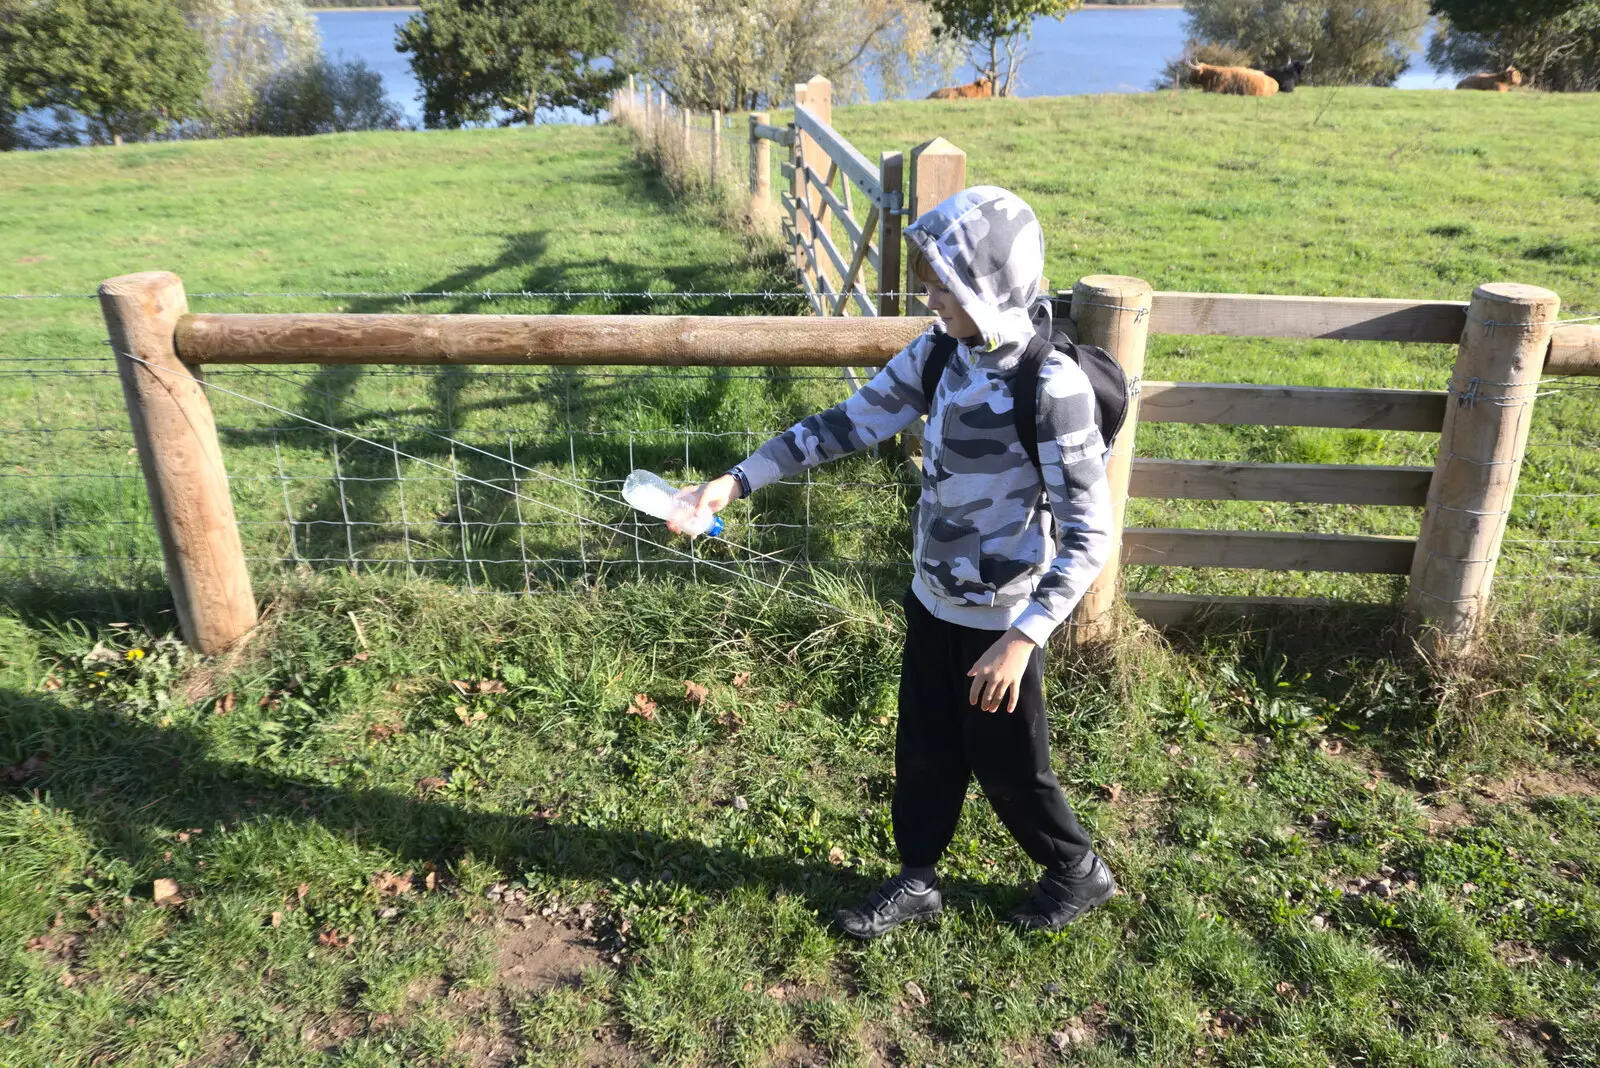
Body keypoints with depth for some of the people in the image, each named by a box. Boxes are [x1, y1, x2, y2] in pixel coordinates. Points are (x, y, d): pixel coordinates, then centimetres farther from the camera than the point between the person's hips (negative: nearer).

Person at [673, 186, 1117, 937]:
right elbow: (850, 423, 0)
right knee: (923, 752, 19)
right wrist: (736, 482, -4)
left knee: (1008, 768, 13)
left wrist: (1023, 638, -27)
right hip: (932, 600, 6)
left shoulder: (1052, 386, -25)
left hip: (1000, 622, -6)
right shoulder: (940, 352, -5)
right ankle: (916, 882, 41)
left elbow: (1089, 534, -23)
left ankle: (1079, 872, 40)